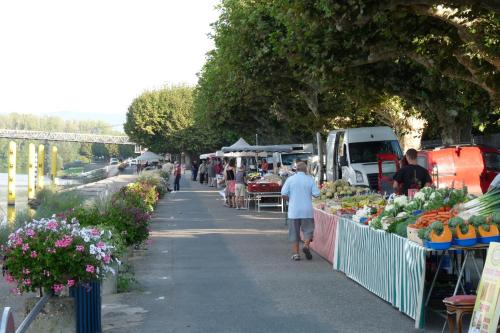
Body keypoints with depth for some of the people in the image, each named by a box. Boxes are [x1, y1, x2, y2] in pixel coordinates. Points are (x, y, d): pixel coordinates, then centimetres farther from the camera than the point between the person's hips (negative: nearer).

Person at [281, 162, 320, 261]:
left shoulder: (290, 179, -1)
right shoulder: (310, 179, 0)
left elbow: (283, 194, -7)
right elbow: (316, 194, -5)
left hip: (293, 210, 1)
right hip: (307, 210, 0)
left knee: (294, 232, 8)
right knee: (308, 230, 11)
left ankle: (295, 253, 6)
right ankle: (306, 245, -13)